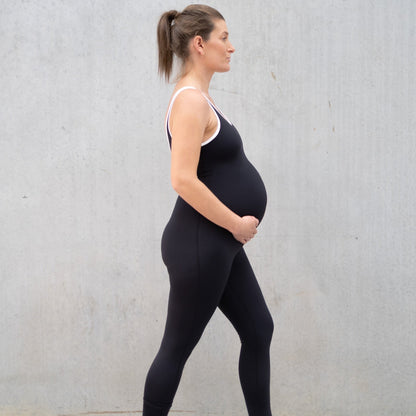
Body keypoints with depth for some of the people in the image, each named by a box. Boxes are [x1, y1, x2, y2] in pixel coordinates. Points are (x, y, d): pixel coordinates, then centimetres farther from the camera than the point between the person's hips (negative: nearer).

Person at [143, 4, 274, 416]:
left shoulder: (199, 97, 13)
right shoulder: (191, 100, -18)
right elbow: (183, 180, -26)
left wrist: (234, 226, 13)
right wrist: (237, 224, -17)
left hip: (220, 245, 10)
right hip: (199, 245, -10)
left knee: (258, 331, 15)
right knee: (178, 347, 2)